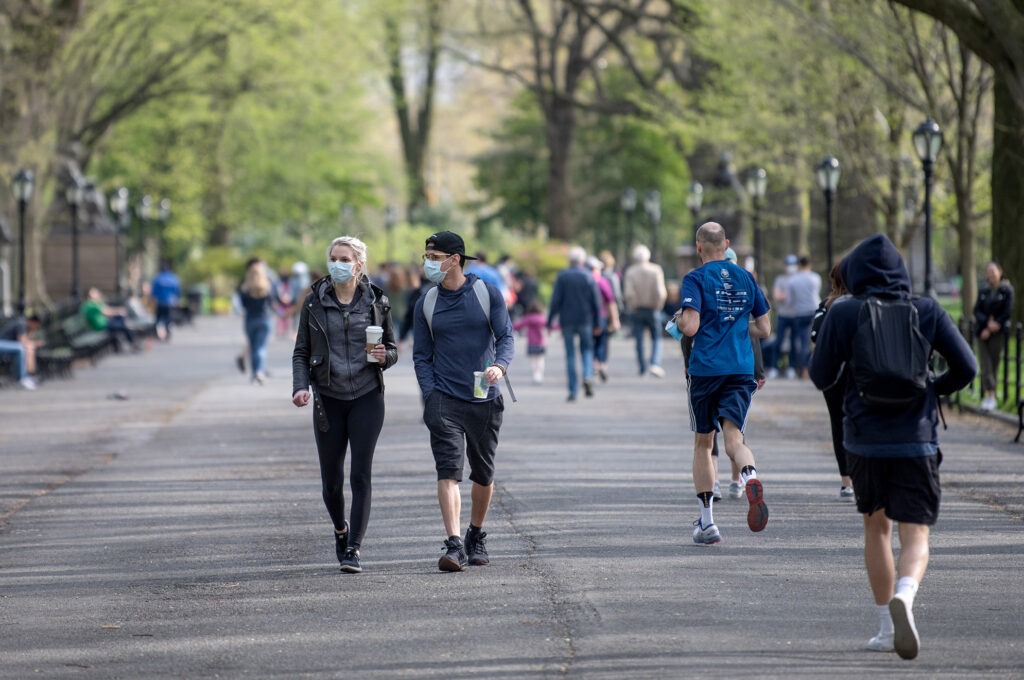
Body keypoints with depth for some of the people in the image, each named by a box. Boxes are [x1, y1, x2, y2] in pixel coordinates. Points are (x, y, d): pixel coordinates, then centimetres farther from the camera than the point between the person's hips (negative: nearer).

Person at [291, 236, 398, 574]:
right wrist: (300, 386, -11)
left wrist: (384, 356, -13)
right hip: (328, 398, 1)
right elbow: (301, 352, 6)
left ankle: (353, 550, -8)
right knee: (331, 480, 4)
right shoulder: (314, 302, 3)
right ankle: (341, 530, 33)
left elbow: (393, 350, 10)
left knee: (360, 475, -9)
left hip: (367, 398, -1)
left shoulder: (377, 302, 3)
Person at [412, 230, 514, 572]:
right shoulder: (426, 303, 5)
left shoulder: (487, 293, 0)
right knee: (448, 470, -16)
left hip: (484, 399, 1)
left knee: (483, 474, 12)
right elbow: (421, 355, 7)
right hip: (445, 399, 0)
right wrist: (430, 396, -5)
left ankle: (476, 537, 33)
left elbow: (506, 337, -4)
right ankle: (454, 546, -23)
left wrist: (500, 365, -25)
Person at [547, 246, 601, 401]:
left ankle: (573, 391, 4)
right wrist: (597, 323, 7)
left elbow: (555, 300, -7)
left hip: (567, 320, -1)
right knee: (587, 349, 16)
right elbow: (596, 302, 0)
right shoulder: (589, 277, -2)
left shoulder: (562, 276, -5)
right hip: (585, 320, 1)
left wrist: (550, 320, -1)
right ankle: (588, 376, -10)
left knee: (570, 354, 6)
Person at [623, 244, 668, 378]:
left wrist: (632, 307, -1)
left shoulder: (630, 272, -5)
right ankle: (655, 364, -13)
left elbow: (628, 293, -15)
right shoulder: (656, 270, -7)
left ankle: (642, 368, 15)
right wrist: (658, 306, -1)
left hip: (637, 311, 1)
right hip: (653, 310, -1)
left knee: (639, 340, 10)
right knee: (656, 339, 7)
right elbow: (661, 292, -16)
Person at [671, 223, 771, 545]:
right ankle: (750, 476, -42)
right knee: (733, 437, -6)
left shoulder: (696, 279, -4)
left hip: (705, 369, -3)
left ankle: (707, 523, 14)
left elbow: (690, 327, -16)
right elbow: (764, 329, 13)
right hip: (741, 370, 3)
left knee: (703, 443, 10)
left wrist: (678, 320, 6)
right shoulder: (745, 278, 10)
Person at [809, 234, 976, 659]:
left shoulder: (842, 314, -4)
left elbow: (821, 377, 0)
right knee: (915, 535, -1)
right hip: (916, 440, -1)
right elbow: (965, 368, 0)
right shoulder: (927, 312, 0)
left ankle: (887, 628, 21)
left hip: (864, 440, 1)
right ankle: (903, 596, -33)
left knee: (876, 528, 19)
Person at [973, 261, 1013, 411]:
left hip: (998, 333, -3)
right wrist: (987, 323, -14)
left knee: (994, 364, 1)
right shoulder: (983, 292, 11)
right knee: (985, 365, -6)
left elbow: (1007, 312, -6)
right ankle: (989, 394, -8)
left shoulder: (1006, 291, -1)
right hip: (983, 332, 3)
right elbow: (977, 310, 4)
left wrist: (993, 326, -11)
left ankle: (990, 396, 4)